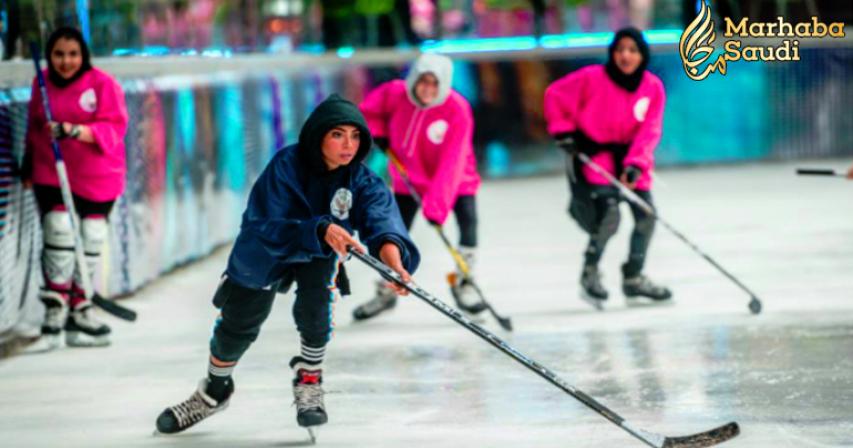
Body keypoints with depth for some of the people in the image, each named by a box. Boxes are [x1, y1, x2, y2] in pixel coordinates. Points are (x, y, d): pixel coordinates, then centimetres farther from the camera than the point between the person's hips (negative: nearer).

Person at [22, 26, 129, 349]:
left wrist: (74, 131, -29)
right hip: (51, 174, 1)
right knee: (59, 233, -15)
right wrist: (29, 165, 18)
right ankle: (55, 310, -7)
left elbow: (113, 128, -16)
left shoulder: (103, 84, -9)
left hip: (97, 179, -1)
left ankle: (79, 311, 18)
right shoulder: (41, 84, 3)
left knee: (91, 242, 4)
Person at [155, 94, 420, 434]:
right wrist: (321, 230, -55)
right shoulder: (286, 166, -33)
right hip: (264, 253, -1)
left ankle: (309, 379, -8)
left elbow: (381, 218, -42)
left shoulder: (362, 181, -26)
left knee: (315, 294, -31)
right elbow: (269, 230, -39)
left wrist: (393, 259, -64)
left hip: (319, 256, 1)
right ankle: (214, 392, 42)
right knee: (235, 329, 10)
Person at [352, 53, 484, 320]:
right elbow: (369, 110, 4)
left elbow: (451, 162, -33)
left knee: (468, 221, -21)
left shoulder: (457, 110, -29)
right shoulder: (395, 93, -19)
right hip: (409, 177, 3)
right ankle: (386, 293, 22)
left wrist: (437, 204, -38)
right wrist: (378, 133, -15)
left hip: (455, 179, -3)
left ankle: (463, 285, -1)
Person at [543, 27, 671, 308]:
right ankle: (590, 272, 3)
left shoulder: (653, 87, -6)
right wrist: (563, 131, -11)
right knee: (609, 214, -19)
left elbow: (649, 131, -9)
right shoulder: (592, 78, -15)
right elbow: (555, 95, -5)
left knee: (646, 216, 1)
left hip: (629, 155, 5)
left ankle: (634, 278, 19)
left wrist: (635, 165, -21)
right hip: (591, 151, -5)